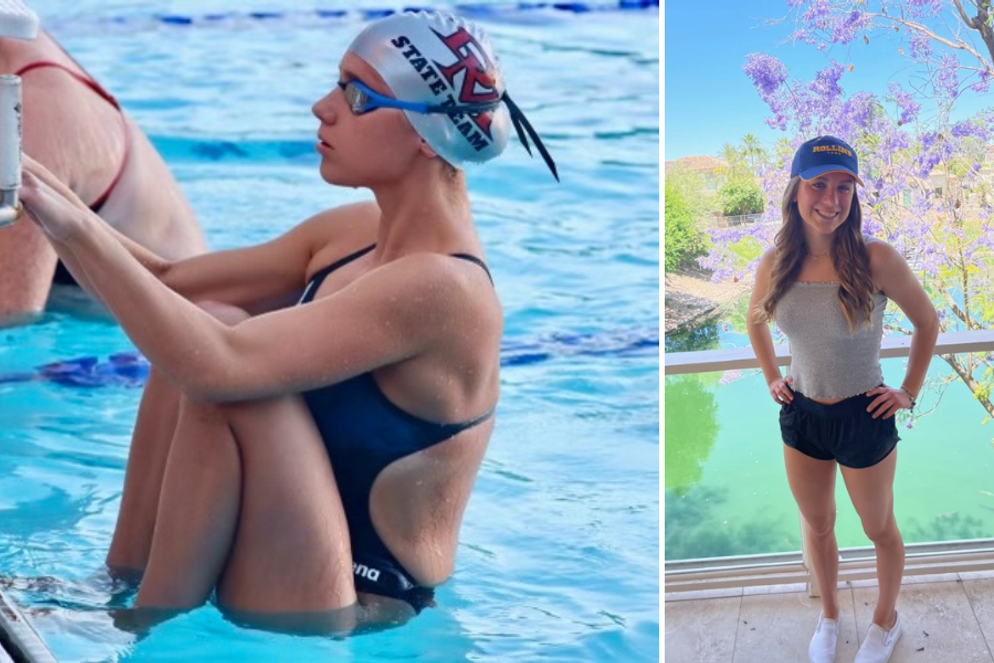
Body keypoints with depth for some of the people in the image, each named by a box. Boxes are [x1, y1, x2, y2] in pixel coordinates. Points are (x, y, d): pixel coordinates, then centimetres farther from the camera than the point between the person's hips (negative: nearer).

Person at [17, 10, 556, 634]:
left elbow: (217, 367, -34)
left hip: (338, 618, -9)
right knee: (196, 328, -5)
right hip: (302, 577, 9)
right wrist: (56, 207, -7)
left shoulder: (442, 289, -25)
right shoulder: (355, 233, 2)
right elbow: (170, 281, 6)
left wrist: (78, 230, -30)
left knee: (213, 344, -24)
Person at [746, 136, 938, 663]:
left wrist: (909, 392, -4)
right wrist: (772, 378, 7)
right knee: (816, 526, 22)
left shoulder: (876, 259, -23)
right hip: (801, 415, 4)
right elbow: (755, 321, 12)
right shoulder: (775, 263, -10)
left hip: (864, 418, -3)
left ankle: (886, 619, 42)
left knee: (879, 529, 17)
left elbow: (927, 323, -8)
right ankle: (829, 617, 45)